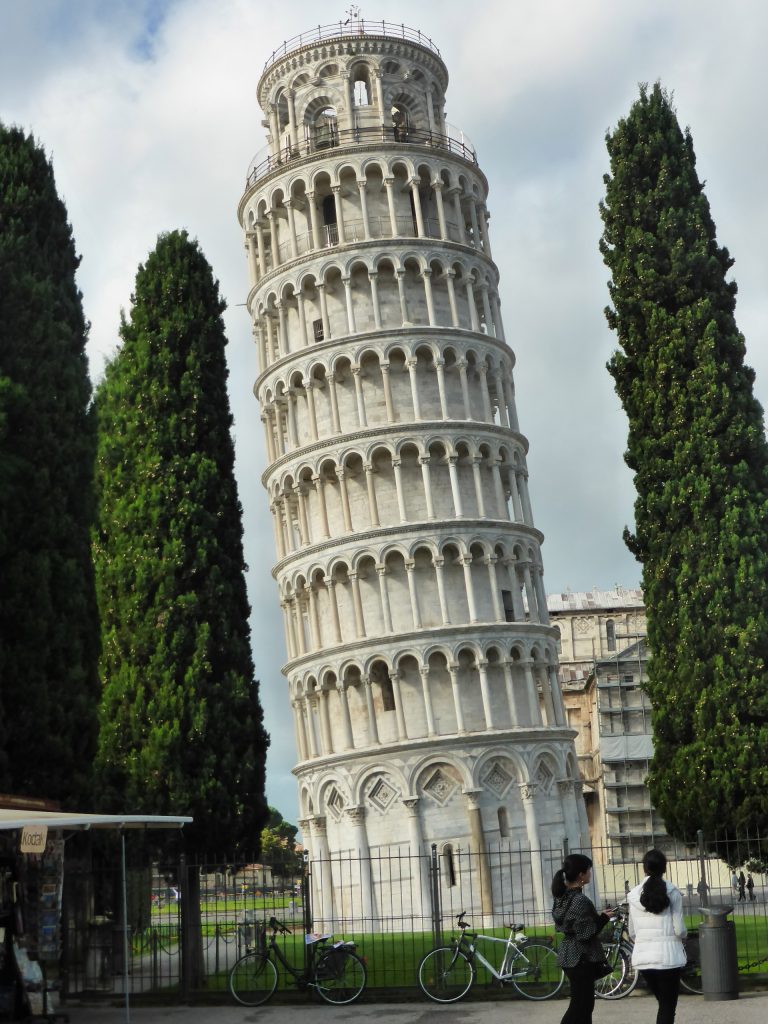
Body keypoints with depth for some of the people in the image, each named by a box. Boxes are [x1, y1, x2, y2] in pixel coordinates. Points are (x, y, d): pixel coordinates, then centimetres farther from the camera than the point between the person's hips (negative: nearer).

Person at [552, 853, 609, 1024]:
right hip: (582, 957, -9)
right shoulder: (580, 900, -22)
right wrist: (604, 918, -9)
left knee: (584, 1003, 17)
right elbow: (585, 934, -22)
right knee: (580, 1005, -3)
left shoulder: (561, 896, 7)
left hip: (568, 954, 9)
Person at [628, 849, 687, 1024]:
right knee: (668, 1006, 5)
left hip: (642, 955, 4)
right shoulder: (672, 892, -7)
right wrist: (683, 935, 14)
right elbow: (679, 930, -8)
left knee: (663, 1004, 20)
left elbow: (632, 933, 6)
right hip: (668, 955, -4)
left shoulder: (634, 895, 3)